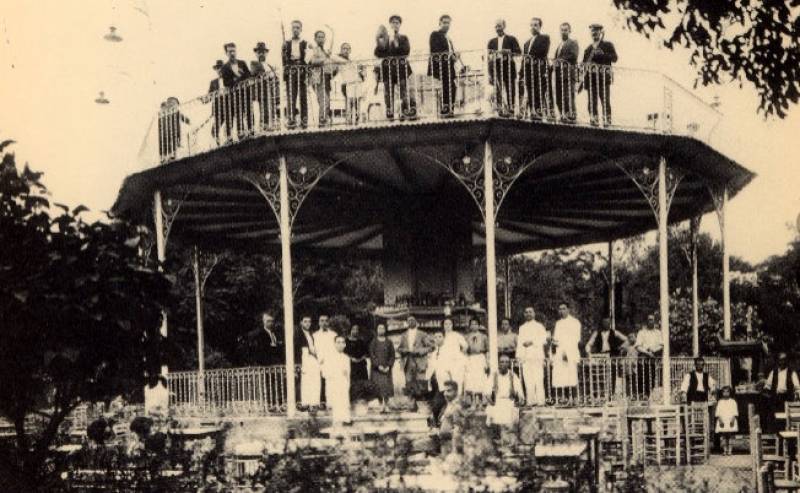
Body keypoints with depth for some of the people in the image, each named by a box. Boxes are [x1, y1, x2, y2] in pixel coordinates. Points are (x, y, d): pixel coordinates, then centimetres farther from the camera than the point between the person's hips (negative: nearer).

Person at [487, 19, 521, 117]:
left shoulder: (511, 39, 7)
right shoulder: (492, 41, 16)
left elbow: (518, 52, -2)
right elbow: (488, 56, 11)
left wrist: (508, 52, -19)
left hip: (508, 68, -3)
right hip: (496, 69, 3)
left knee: (510, 90, -3)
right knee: (497, 91, -3)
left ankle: (510, 109, 1)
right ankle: (500, 109, -1)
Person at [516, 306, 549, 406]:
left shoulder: (539, 327, 10)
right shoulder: (522, 328, 21)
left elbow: (543, 340, 1)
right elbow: (519, 342, 18)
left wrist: (532, 342, -12)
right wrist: (519, 356, 9)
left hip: (537, 356, -3)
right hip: (525, 357, 3)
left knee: (538, 380, -10)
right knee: (528, 380, -4)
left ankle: (540, 400, -11)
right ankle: (530, 401, -3)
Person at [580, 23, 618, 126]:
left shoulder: (608, 45, 8)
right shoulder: (588, 48, 20)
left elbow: (614, 58, -6)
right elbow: (585, 64, 17)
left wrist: (602, 55, -18)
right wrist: (583, 81, 6)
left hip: (603, 77, -4)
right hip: (591, 78, 4)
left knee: (605, 101, -7)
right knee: (592, 101, -1)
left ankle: (607, 121, -6)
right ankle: (594, 121, 2)